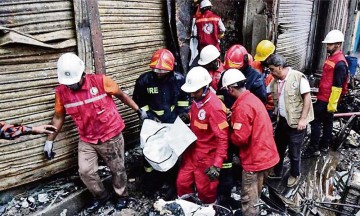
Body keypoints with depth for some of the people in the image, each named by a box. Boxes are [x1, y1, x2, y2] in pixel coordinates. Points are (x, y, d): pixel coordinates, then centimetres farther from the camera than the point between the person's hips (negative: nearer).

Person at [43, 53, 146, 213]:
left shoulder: (100, 81, -18)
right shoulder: (61, 91, -8)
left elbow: (121, 95, -4)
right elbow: (59, 116, 5)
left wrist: (139, 110, 1)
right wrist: (50, 141, 8)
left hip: (111, 136, -3)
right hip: (87, 140, 3)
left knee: (117, 169, 12)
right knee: (85, 172, 5)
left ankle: (121, 195, 40)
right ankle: (101, 195, 34)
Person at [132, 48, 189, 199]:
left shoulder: (179, 79, -11)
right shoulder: (144, 80, -14)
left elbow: (183, 99, 6)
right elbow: (138, 101, 0)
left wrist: (180, 116, -1)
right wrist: (147, 114, -11)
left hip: (172, 124, 1)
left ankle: (172, 185, 31)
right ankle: (150, 183, 31)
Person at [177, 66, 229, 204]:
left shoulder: (215, 107, -26)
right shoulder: (196, 101, 0)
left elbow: (223, 138, -27)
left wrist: (217, 164, -31)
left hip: (206, 157, -7)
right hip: (191, 151, 8)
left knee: (205, 189, 12)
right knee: (182, 182, 17)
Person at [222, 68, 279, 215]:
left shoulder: (242, 107, -22)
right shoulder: (253, 98, 8)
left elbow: (240, 138, -25)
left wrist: (229, 132, -5)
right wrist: (234, 120, 0)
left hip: (255, 160, -9)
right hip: (266, 156, 9)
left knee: (249, 202, 6)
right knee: (254, 197, 27)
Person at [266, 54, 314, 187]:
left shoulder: (298, 77, -16)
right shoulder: (275, 81, 4)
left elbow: (307, 97, -16)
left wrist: (303, 119, -19)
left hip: (296, 122, -6)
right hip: (282, 120, 7)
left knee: (294, 152, 10)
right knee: (278, 148, 20)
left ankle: (295, 175, 34)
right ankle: (276, 172, 40)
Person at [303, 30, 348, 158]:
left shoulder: (340, 63, -20)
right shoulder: (331, 58, 11)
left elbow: (337, 86, -22)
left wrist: (332, 103, -21)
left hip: (328, 100, -10)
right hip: (323, 97, 10)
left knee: (316, 122, -4)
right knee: (327, 123, 16)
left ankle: (313, 149, 5)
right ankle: (323, 147, 27)